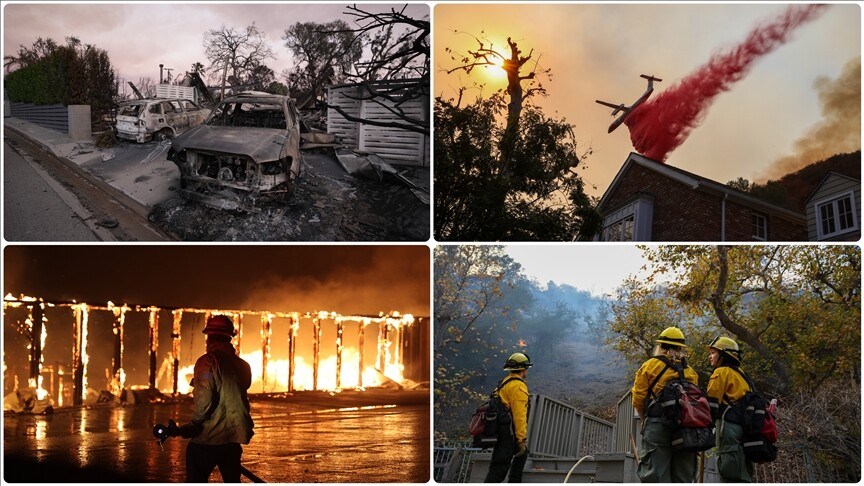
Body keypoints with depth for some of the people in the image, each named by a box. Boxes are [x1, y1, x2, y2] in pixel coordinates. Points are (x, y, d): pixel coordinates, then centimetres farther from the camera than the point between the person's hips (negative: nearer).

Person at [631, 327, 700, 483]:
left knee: (656, 478, -7)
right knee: (682, 479, 8)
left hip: (657, 428, -4)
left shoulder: (650, 366, 4)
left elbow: (638, 401, 0)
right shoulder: (691, 372, 14)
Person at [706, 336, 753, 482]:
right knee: (742, 477, 6)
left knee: (731, 477, -16)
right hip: (743, 426, 9)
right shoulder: (740, 375, 28)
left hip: (729, 426, -9)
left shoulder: (722, 372, 2)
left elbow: (712, 404, -8)